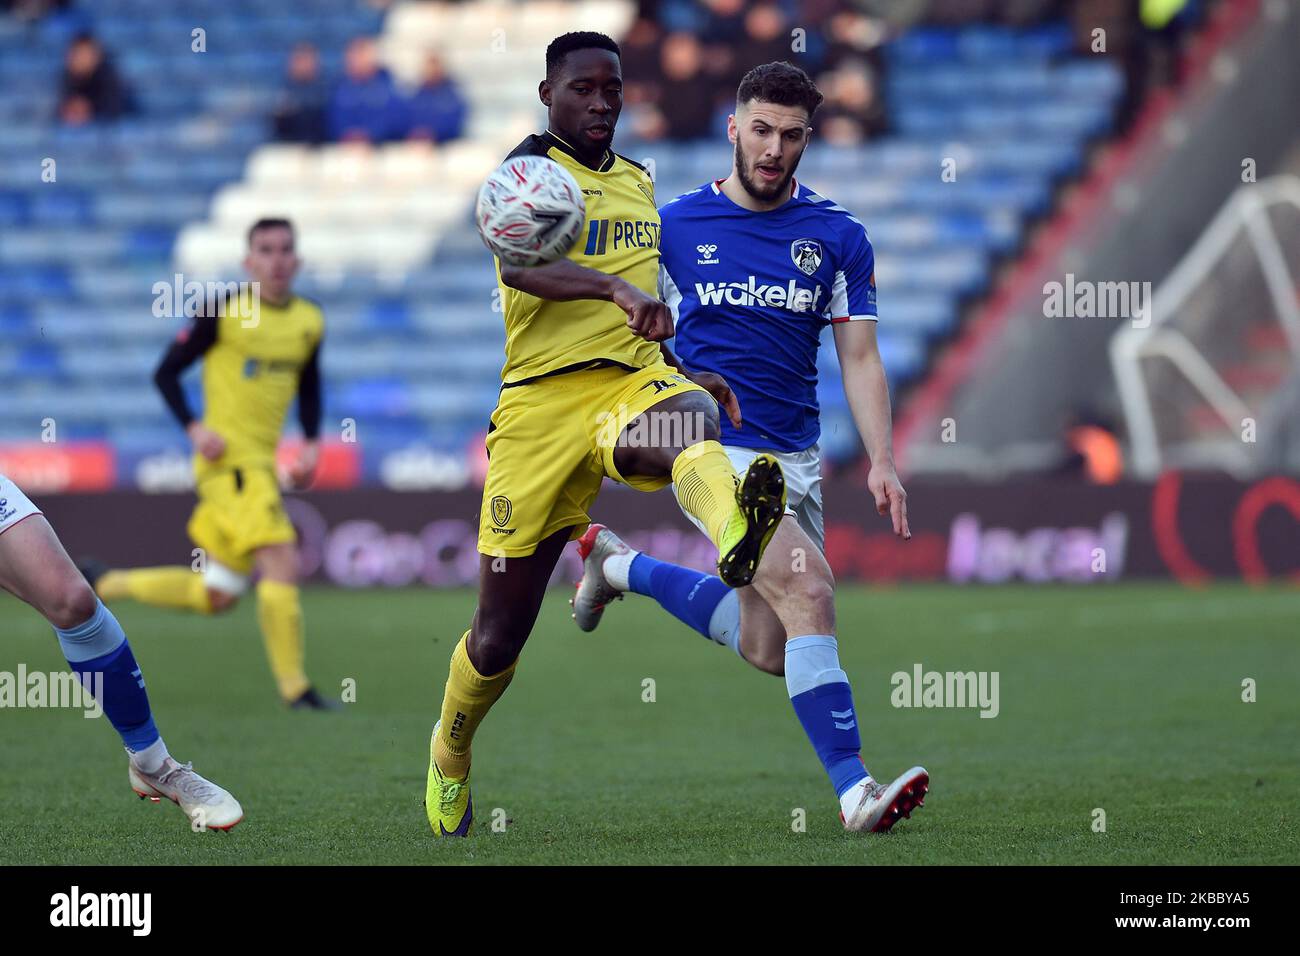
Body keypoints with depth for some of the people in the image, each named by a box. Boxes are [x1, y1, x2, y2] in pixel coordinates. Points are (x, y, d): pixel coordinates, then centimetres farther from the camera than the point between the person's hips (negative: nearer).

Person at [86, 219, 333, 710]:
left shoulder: (309, 321, 10)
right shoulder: (224, 313, -8)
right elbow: (166, 372, -2)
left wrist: (311, 444, 9)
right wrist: (194, 427, -16)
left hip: (262, 465, 7)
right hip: (228, 460, -7)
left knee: (216, 596, 11)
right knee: (281, 561, -21)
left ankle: (104, 582, 29)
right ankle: (295, 687, -14)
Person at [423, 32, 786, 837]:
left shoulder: (639, 182, 20)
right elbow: (519, 265, -23)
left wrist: (682, 369, 23)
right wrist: (617, 289, -38)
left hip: (632, 383, 3)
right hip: (539, 402, -3)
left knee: (691, 419, -37)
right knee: (504, 624, 2)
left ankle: (736, 535, -72)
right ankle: (450, 756, 31)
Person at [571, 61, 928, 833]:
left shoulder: (838, 238, 3)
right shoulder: (674, 227, -1)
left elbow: (860, 359, 2)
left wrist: (882, 462, -9)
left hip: (796, 458, 5)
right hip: (712, 448, -5)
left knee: (769, 650, 7)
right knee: (809, 591, -24)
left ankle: (621, 566, 29)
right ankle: (854, 788, -26)